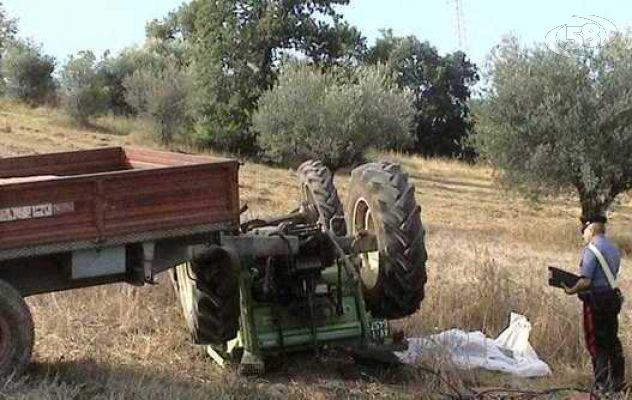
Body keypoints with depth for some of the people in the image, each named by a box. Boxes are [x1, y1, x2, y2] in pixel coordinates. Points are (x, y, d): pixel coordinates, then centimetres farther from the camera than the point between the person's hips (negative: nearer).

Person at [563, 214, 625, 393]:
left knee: (596, 344, -1)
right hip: (613, 297, 8)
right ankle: (618, 381, 23)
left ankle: (602, 383, 1)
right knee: (612, 341, 16)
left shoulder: (591, 249, -15)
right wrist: (579, 283, 16)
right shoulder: (614, 249, 12)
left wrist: (571, 290, -5)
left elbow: (585, 281, -21)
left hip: (596, 300, -8)